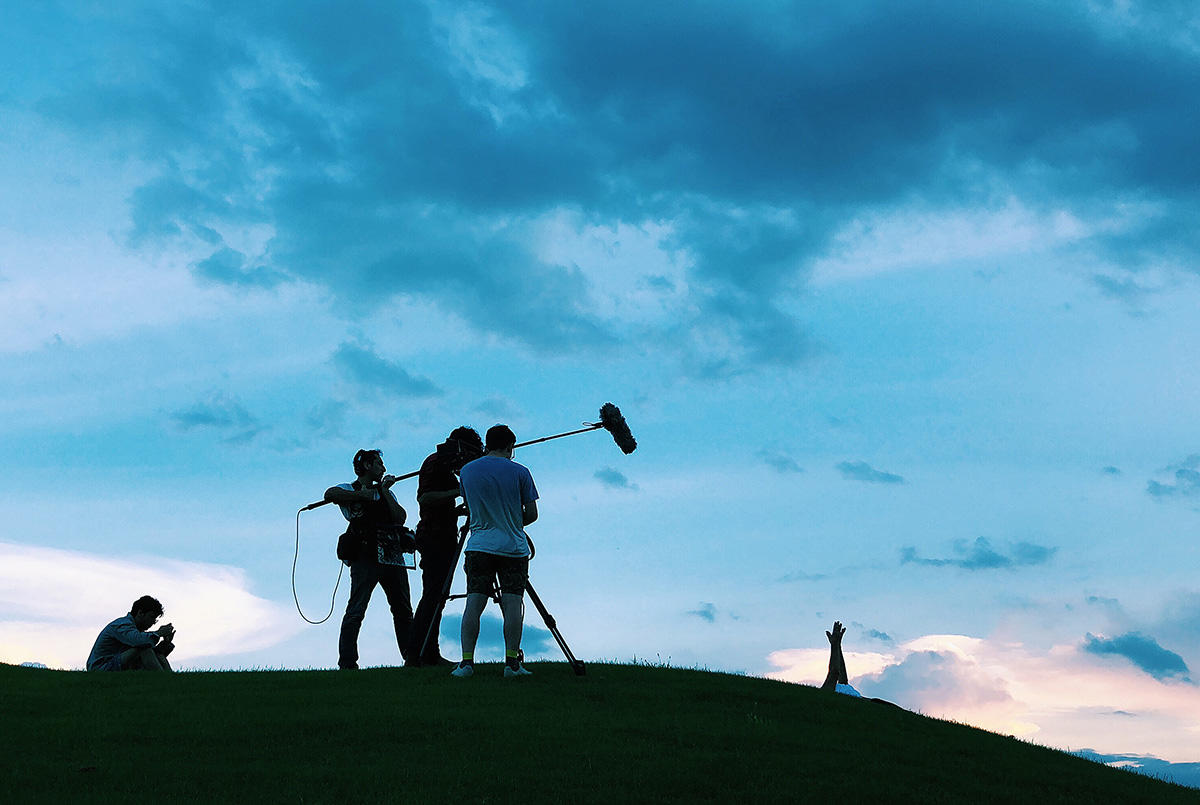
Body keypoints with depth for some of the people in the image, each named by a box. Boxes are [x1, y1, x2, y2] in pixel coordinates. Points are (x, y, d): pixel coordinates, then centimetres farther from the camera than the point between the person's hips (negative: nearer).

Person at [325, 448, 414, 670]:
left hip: (393, 556, 6)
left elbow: (401, 517, 9)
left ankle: (412, 658, 13)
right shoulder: (350, 490, 9)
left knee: (403, 610, 7)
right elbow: (330, 494, -15)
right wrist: (362, 494, -8)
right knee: (356, 610, -11)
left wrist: (384, 491, 4)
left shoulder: (386, 492, 25)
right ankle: (347, 663, -11)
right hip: (366, 556, -6)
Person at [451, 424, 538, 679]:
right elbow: (532, 514, 2)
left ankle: (467, 661, -7)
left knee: (474, 603, -1)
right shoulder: (519, 472, -1)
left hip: (479, 547, 2)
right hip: (514, 548, -2)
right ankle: (512, 662, -7)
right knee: (512, 602, -2)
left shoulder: (467, 471, 7)